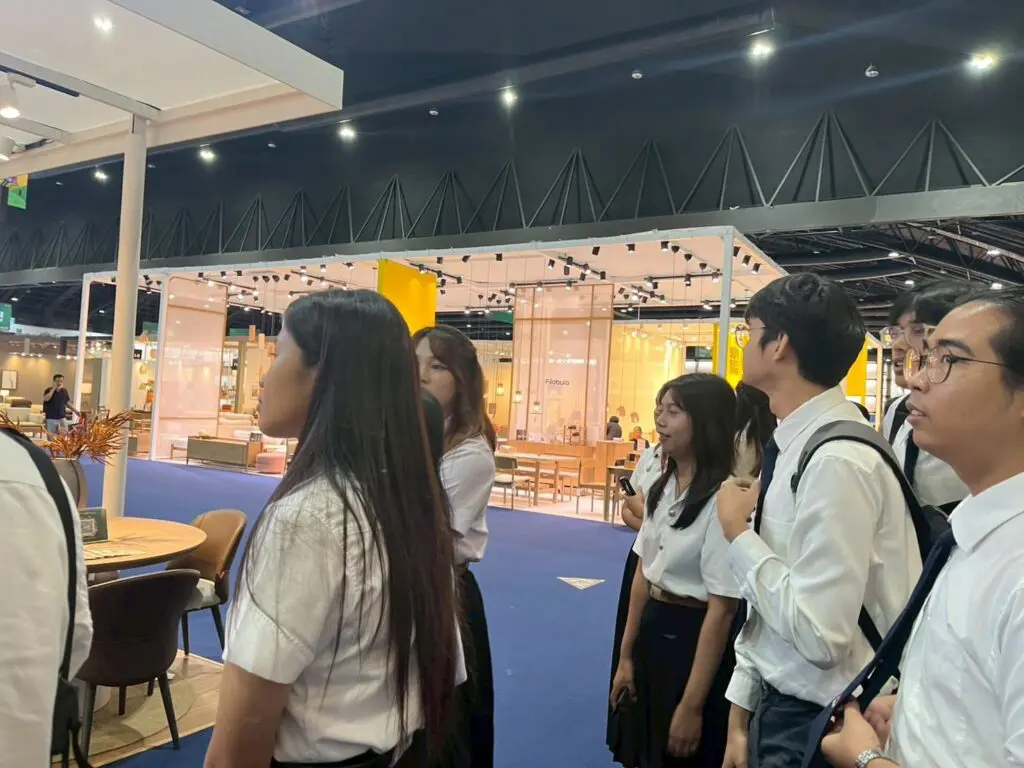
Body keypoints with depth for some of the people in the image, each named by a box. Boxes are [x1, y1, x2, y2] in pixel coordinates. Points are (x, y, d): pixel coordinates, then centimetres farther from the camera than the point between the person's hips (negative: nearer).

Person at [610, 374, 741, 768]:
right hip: (652, 631, 8)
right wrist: (626, 656, 12)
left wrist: (692, 706, -16)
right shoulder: (663, 487, 3)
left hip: (694, 639, -8)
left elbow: (722, 609, -21)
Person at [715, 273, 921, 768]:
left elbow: (821, 634, -27)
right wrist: (741, 717, 12)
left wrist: (738, 535, -17)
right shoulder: (792, 446, 1)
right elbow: (762, 604, 6)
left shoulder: (839, 461, -25)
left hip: (818, 727, -7)